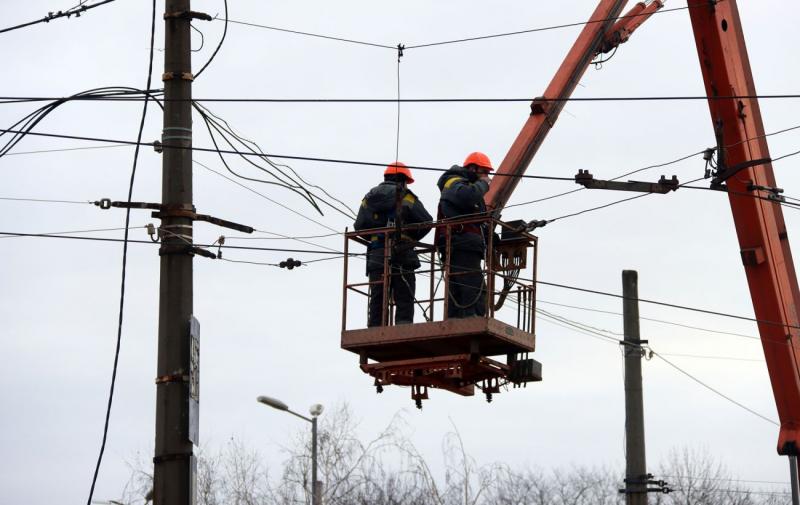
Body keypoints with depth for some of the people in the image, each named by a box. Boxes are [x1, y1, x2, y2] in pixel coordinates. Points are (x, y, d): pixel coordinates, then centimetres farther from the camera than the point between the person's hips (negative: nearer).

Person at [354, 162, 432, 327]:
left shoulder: (368, 199, 14)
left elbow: (359, 226, 9)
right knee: (404, 301, -4)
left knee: (377, 302, 5)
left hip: (376, 256, 4)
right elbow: (427, 221, -3)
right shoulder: (406, 197, 0)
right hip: (402, 257, -4)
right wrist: (413, 237, 13)